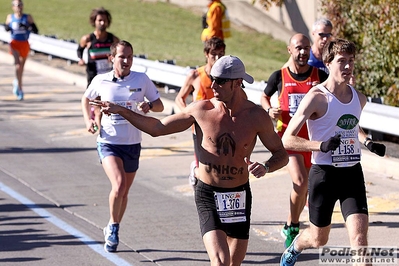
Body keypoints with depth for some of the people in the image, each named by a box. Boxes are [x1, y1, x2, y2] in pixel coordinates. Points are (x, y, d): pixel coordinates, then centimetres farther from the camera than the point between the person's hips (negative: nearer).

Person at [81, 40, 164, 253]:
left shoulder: (142, 80, -3)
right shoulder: (100, 81, -3)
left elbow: (160, 106, 4)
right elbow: (86, 99, 17)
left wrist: (149, 105, -19)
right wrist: (88, 120, 1)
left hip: (132, 145, 2)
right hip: (108, 142, -2)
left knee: (124, 192, 14)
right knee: (119, 185, -23)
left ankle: (112, 229, 37)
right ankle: (113, 226, 0)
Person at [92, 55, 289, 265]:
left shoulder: (256, 116, -8)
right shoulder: (201, 110, -8)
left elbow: (281, 154, 0)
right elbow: (158, 128, 2)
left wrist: (265, 167, -22)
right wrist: (121, 111, -5)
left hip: (239, 197, 2)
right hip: (208, 195, -2)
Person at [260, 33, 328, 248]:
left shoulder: (319, 75, 1)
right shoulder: (279, 76, -1)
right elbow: (264, 97, 16)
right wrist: (270, 110, -4)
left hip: (312, 138, 3)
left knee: (305, 187, 12)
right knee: (300, 182, -20)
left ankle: (290, 226, 33)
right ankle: (292, 228, -2)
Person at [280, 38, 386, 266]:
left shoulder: (359, 99, 6)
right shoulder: (317, 98, -13)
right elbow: (287, 139, -14)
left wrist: (368, 142, 8)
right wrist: (321, 145, -27)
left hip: (353, 173, 4)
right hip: (324, 173, -4)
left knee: (360, 236, -12)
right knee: (319, 240, 13)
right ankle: (295, 247, 49)